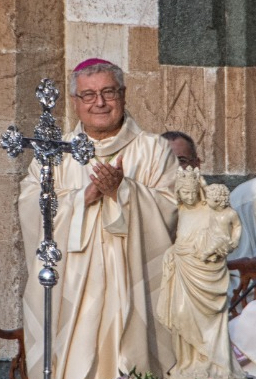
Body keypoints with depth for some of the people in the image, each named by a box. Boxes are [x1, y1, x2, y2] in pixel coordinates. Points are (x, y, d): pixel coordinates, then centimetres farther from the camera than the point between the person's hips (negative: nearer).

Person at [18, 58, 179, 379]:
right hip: (70, 291, 1)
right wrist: (84, 197, -13)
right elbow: (30, 209, -1)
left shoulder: (154, 150, 7)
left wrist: (122, 191, -17)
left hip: (130, 290, -1)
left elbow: (170, 208, -4)